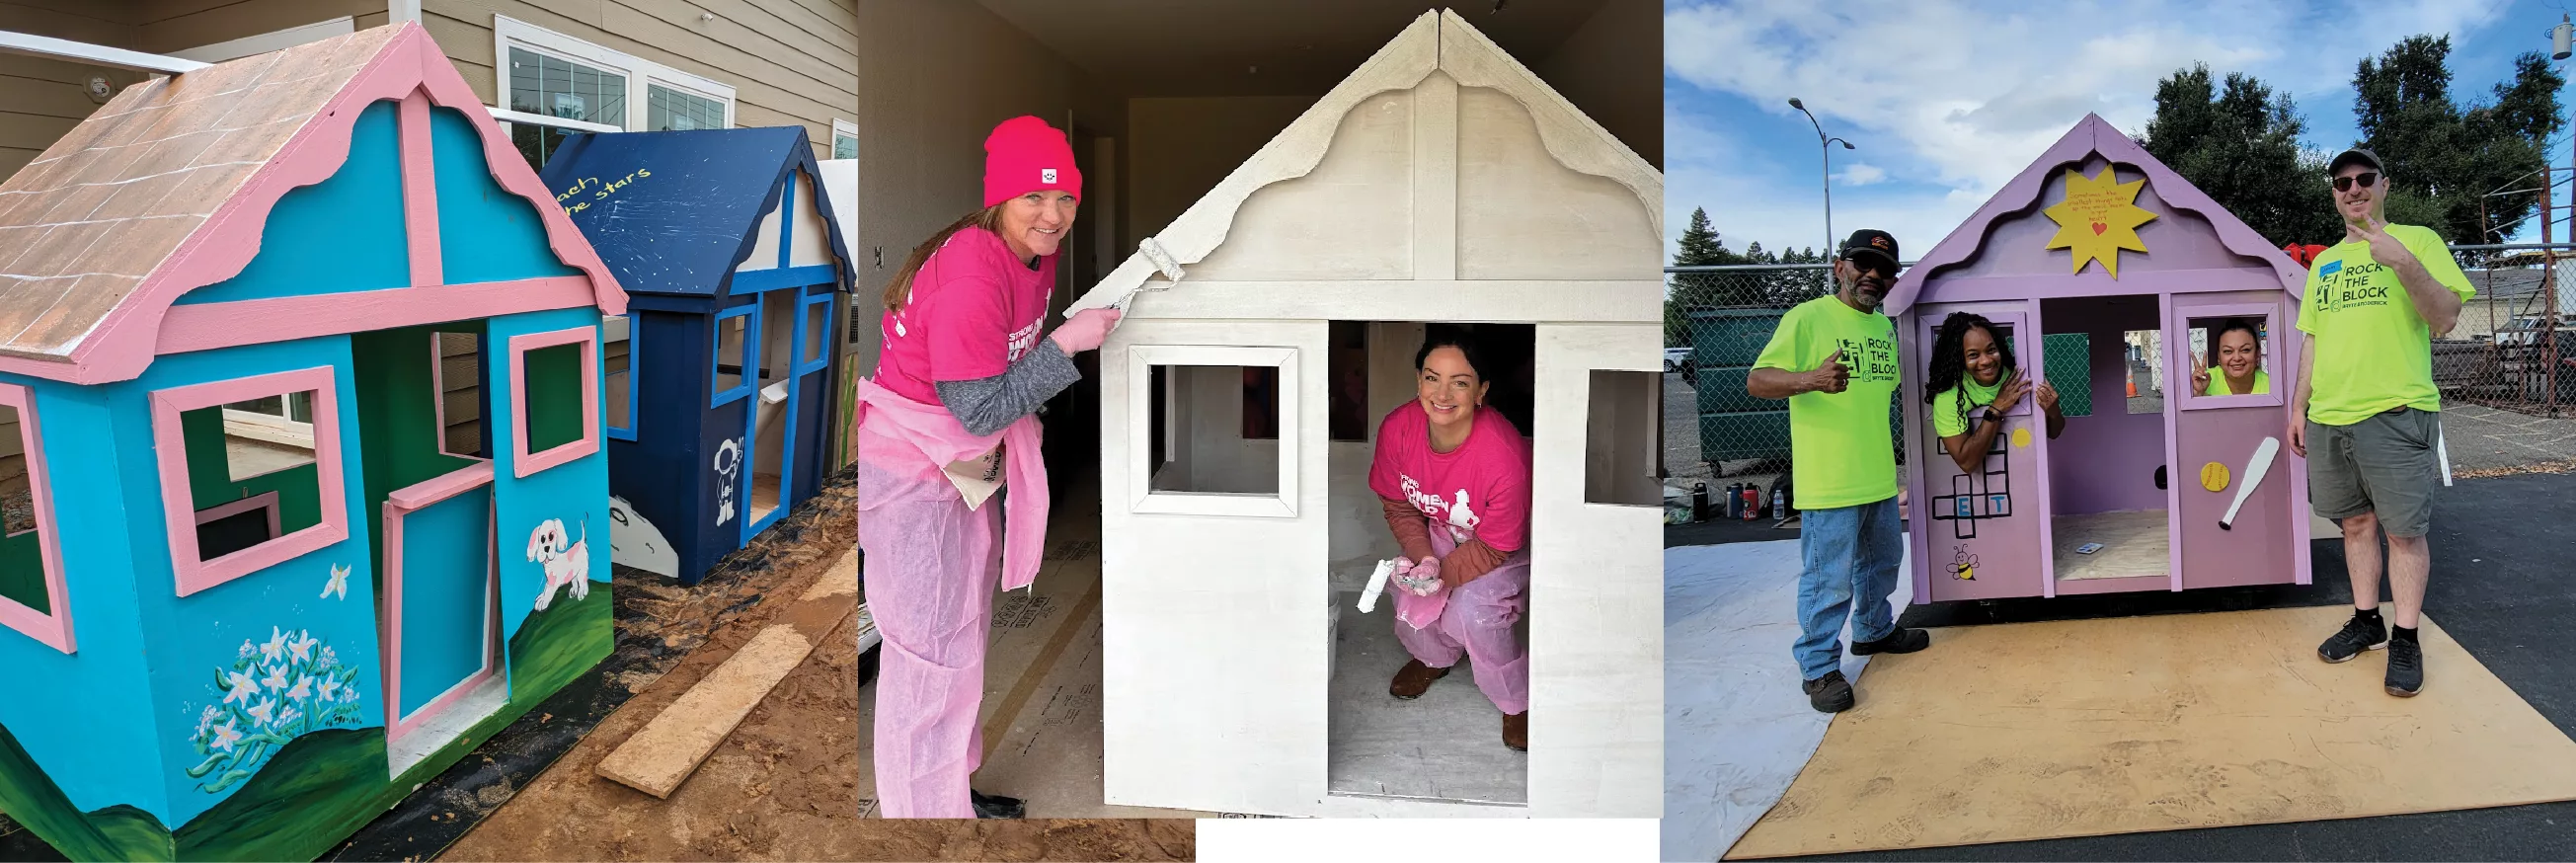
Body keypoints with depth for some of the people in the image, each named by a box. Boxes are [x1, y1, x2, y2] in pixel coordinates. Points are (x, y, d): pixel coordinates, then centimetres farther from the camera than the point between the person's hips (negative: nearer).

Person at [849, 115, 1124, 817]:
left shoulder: (1035, 254, -2)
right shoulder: (969, 278, -30)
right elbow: (981, 409, -27)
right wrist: (1068, 343, -26)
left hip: (970, 463, 10)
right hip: (913, 472, -10)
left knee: (964, 635, 21)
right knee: (932, 651, -1)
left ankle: (954, 789, 39)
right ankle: (926, 809, 16)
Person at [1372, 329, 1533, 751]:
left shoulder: (1504, 457, -40)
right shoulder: (1397, 428, -26)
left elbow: (1495, 547, -25)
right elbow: (1399, 507, -9)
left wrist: (1443, 572, -33)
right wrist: (1422, 557, -23)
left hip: (1510, 545, -4)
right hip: (1440, 530, 5)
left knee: (1471, 612, -25)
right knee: (1412, 601, -15)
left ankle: (1518, 700, 3)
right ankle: (1434, 655, 24)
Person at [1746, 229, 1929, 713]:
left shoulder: (1884, 327, 13)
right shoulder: (1807, 318, -12)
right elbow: (1756, 382, -20)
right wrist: (1809, 379, -37)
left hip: (1880, 477, 9)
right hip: (1829, 482, -8)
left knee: (1881, 562, 24)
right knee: (1829, 578, -5)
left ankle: (1874, 631, 45)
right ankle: (1819, 669, 7)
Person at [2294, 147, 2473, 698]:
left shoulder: (2417, 240, 0)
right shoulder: (2323, 263, 16)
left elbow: (2446, 318, -10)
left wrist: (2404, 262, -24)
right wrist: (2299, 406, 15)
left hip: (2395, 413, -5)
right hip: (2328, 418, 5)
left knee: (2405, 529, -2)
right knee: (2356, 523, 13)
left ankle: (2405, 638, 7)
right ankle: (2366, 621, 23)